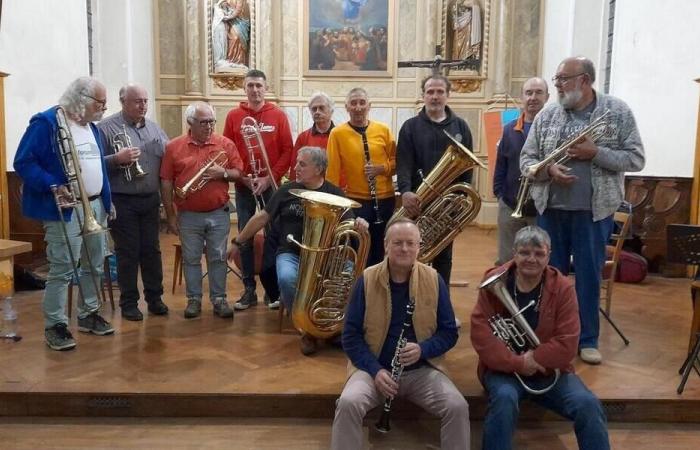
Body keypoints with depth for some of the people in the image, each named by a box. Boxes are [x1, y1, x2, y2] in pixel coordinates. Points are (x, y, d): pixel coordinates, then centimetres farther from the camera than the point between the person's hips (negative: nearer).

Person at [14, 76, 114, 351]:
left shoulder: (92, 127, 13)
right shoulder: (46, 123, -12)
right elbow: (23, 162, -16)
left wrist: (107, 201, 16)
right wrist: (53, 186, -26)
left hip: (96, 206, 8)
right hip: (65, 210, -8)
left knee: (95, 266, 14)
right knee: (62, 269, -5)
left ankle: (88, 314, 29)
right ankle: (54, 325, 6)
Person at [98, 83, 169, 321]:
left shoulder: (153, 127, 12)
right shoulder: (106, 127, -6)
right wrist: (117, 159, -26)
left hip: (151, 200, 5)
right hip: (122, 201, -5)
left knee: (152, 250, 11)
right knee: (128, 253, 3)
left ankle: (155, 298, 22)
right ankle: (129, 303, 15)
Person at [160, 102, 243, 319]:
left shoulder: (226, 144, 0)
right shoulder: (174, 147, -2)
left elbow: (238, 173, 5)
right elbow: (166, 183, -1)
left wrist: (223, 173, -17)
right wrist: (171, 215, -2)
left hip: (219, 214, 0)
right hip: (188, 215, 0)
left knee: (218, 258, 6)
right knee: (191, 259, 8)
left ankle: (219, 299, 16)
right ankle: (193, 299, 20)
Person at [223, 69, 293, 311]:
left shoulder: (278, 115, 1)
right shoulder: (233, 116, 4)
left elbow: (287, 151, -2)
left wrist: (269, 177, -11)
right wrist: (242, 177, -8)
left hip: (271, 184, -1)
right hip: (243, 186, 1)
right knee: (245, 238, 4)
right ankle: (249, 290, 12)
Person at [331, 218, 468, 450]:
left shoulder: (433, 280, -2)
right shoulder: (367, 280, -5)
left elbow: (450, 332, 3)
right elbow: (350, 335, -3)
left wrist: (423, 349, -17)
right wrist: (375, 370, -17)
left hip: (422, 370, 1)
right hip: (374, 368, -1)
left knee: (458, 407, -23)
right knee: (348, 404, -28)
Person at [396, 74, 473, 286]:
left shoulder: (460, 126, 8)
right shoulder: (410, 126, 2)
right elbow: (403, 163, -9)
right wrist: (405, 191, -25)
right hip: (418, 201, -1)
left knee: (443, 256, 11)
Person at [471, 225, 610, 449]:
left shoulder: (562, 287, -7)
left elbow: (567, 345, -12)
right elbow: (480, 335, -16)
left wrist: (533, 359, -21)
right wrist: (518, 363, -23)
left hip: (548, 370, 2)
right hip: (504, 369, -1)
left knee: (588, 404, -21)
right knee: (505, 398, -33)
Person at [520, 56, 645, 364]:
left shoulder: (617, 112, -2)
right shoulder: (546, 115, 2)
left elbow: (636, 159, -4)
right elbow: (526, 160, 4)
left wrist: (595, 153, -17)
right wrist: (548, 169, -16)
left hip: (594, 211, -2)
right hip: (551, 209, 2)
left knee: (588, 276, 8)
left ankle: (587, 339, 23)